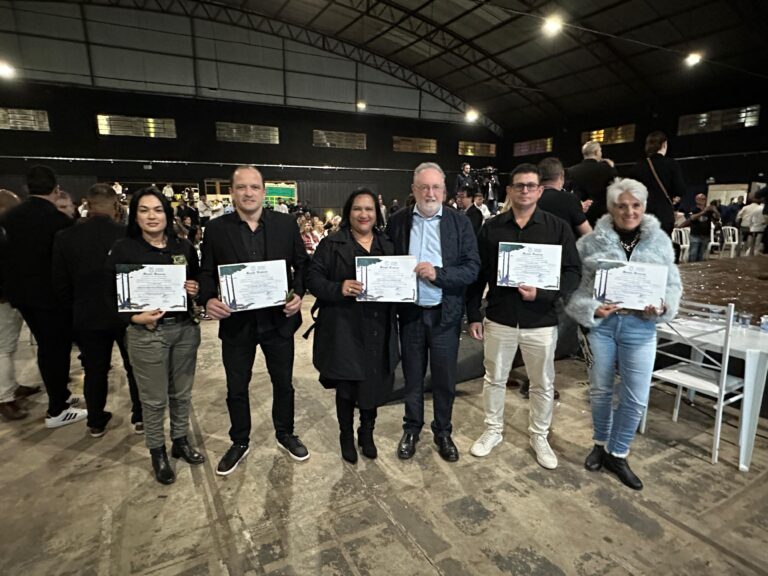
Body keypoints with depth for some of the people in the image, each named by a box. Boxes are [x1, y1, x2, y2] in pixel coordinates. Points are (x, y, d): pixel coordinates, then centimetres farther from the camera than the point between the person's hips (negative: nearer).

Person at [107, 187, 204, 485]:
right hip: (146, 333, -3)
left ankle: (180, 441, 36)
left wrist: (196, 289, -9)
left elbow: (198, 283, 13)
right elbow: (112, 295, -5)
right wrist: (136, 317, -19)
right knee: (154, 399, 9)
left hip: (185, 328, 3)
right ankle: (157, 453, 29)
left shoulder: (184, 247, 4)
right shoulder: (123, 249, -6)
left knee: (182, 392, 16)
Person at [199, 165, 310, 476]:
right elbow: (207, 272, 2)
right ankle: (239, 442, 37)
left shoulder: (286, 223, -2)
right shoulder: (216, 228, -3)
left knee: (283, 382, 16)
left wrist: (298, 293, -13)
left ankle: (285, 434, 40)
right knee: (236, 388, 15)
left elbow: (301, 263, 3)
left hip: (278, 319, 0)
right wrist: (208, 300, -17)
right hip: (235, 322, 0)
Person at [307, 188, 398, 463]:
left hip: (378, 330, 4)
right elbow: (313, 279, -6)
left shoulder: (388, 245, 11)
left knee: (375, 383, 12)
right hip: (344, 330, -3)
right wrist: (339, 288, -22)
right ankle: (346, 436, 34)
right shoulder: (332, 245, -2)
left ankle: (367, 433, 37)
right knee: (346, 385, 10)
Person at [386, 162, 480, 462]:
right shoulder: (397, 221, 1)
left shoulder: (460, 222, -3)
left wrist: (438, 273, -21)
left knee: (445, 378, 13)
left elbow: (472, 268, -8)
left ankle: (443, 432, 35)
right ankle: (411, 429, 37)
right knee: (412, 376, 17)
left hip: (445, 314, -1)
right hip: (410, 312, 1)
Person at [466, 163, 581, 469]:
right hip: (499, 319, 1)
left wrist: (542, 293, -20)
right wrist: (473, 314, 1)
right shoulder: (491, 228, 2)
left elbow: (573, 272, -4)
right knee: (494, 379, 15)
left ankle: (539, 436, 35)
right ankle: (493, 430, 35)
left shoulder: (558, 228, -2)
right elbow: (478, 274, 3)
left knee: (543, 384, 14)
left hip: (541, 321, -1)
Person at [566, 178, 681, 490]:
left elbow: (673, 284, 8)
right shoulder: (591, 241, -3)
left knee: (635, 398, 4)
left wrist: (663, 306, -12)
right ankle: (600, 444, 36)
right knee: (600, 390, 13)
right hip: (600, 323, -1)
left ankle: (617, 454, 26)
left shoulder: (660, 240, 4)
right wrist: (592, 310, -19)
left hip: (640, 326, 1)